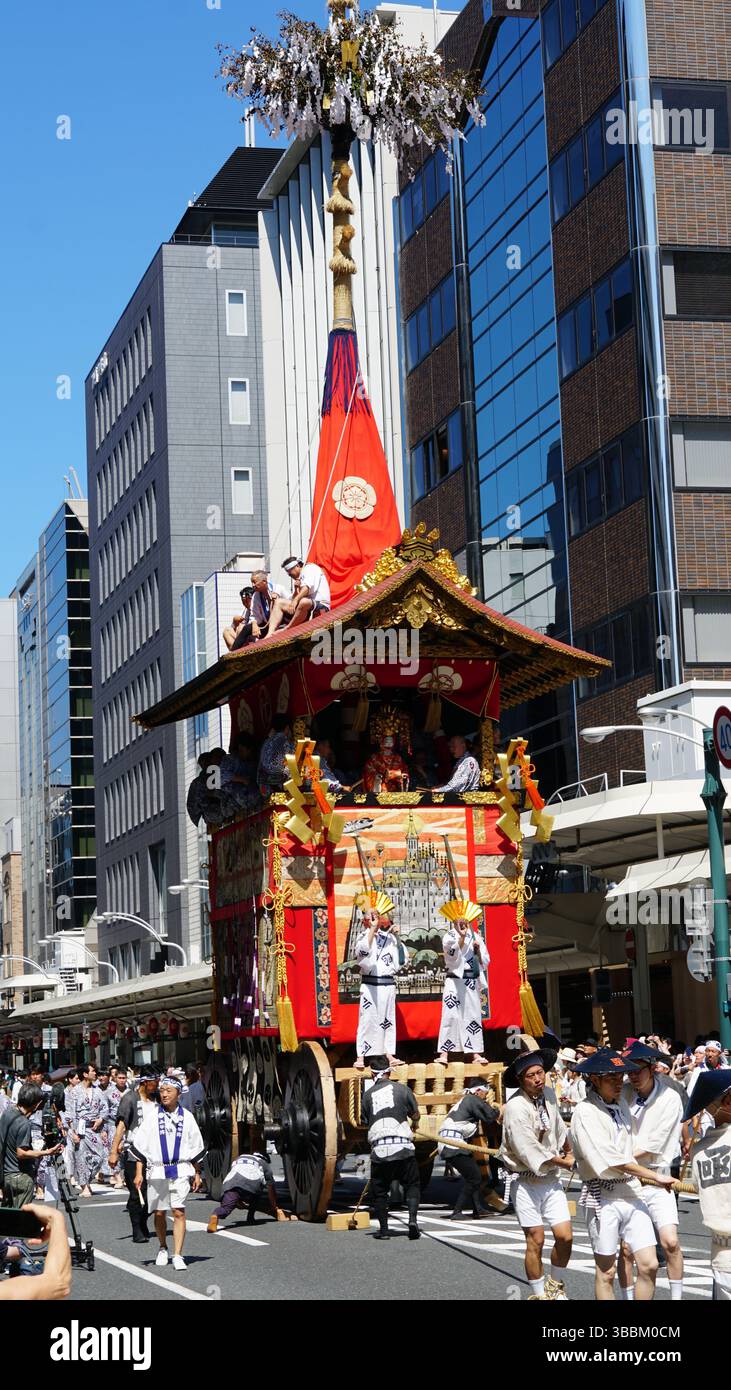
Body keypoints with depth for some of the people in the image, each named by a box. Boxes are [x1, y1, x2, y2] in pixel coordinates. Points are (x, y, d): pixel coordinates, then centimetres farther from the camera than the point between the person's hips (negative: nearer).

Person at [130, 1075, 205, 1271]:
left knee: (179, 1211, -10)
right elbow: (140, 1145, 5)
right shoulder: (152, 1116, 3)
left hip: (181, 1170, -1)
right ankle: (163, 1248, 31)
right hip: (156, 1171, 1)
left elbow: (196, 1148, 14)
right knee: (159, 1212, 8)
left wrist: (197, 1174, 13)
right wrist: (139, 1173, 0)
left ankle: (177, 1255, -10)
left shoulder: (186, 1117, 6)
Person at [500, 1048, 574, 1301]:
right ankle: (539, 1294, 12)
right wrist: (564, 1162, -7)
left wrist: (569, 1150, 31)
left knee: (564, 1236, 0)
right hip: (526, 1182, -6)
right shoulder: (515, 1107, -19)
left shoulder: (549, 1095, 2)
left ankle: (555, 1284, 23)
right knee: (536, 1240, -3)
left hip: (551, 1179, 6)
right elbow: (530, 1152, -19)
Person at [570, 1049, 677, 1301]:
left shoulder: (621, 1104, 12)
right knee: (606, 1271, 3)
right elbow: (612, 1161, -16)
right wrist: (655, 1176, -13)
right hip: (603, 1197, -6)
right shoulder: (585, 1112, -12)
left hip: (632, 1193, 6)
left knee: (649, 1264, 1)